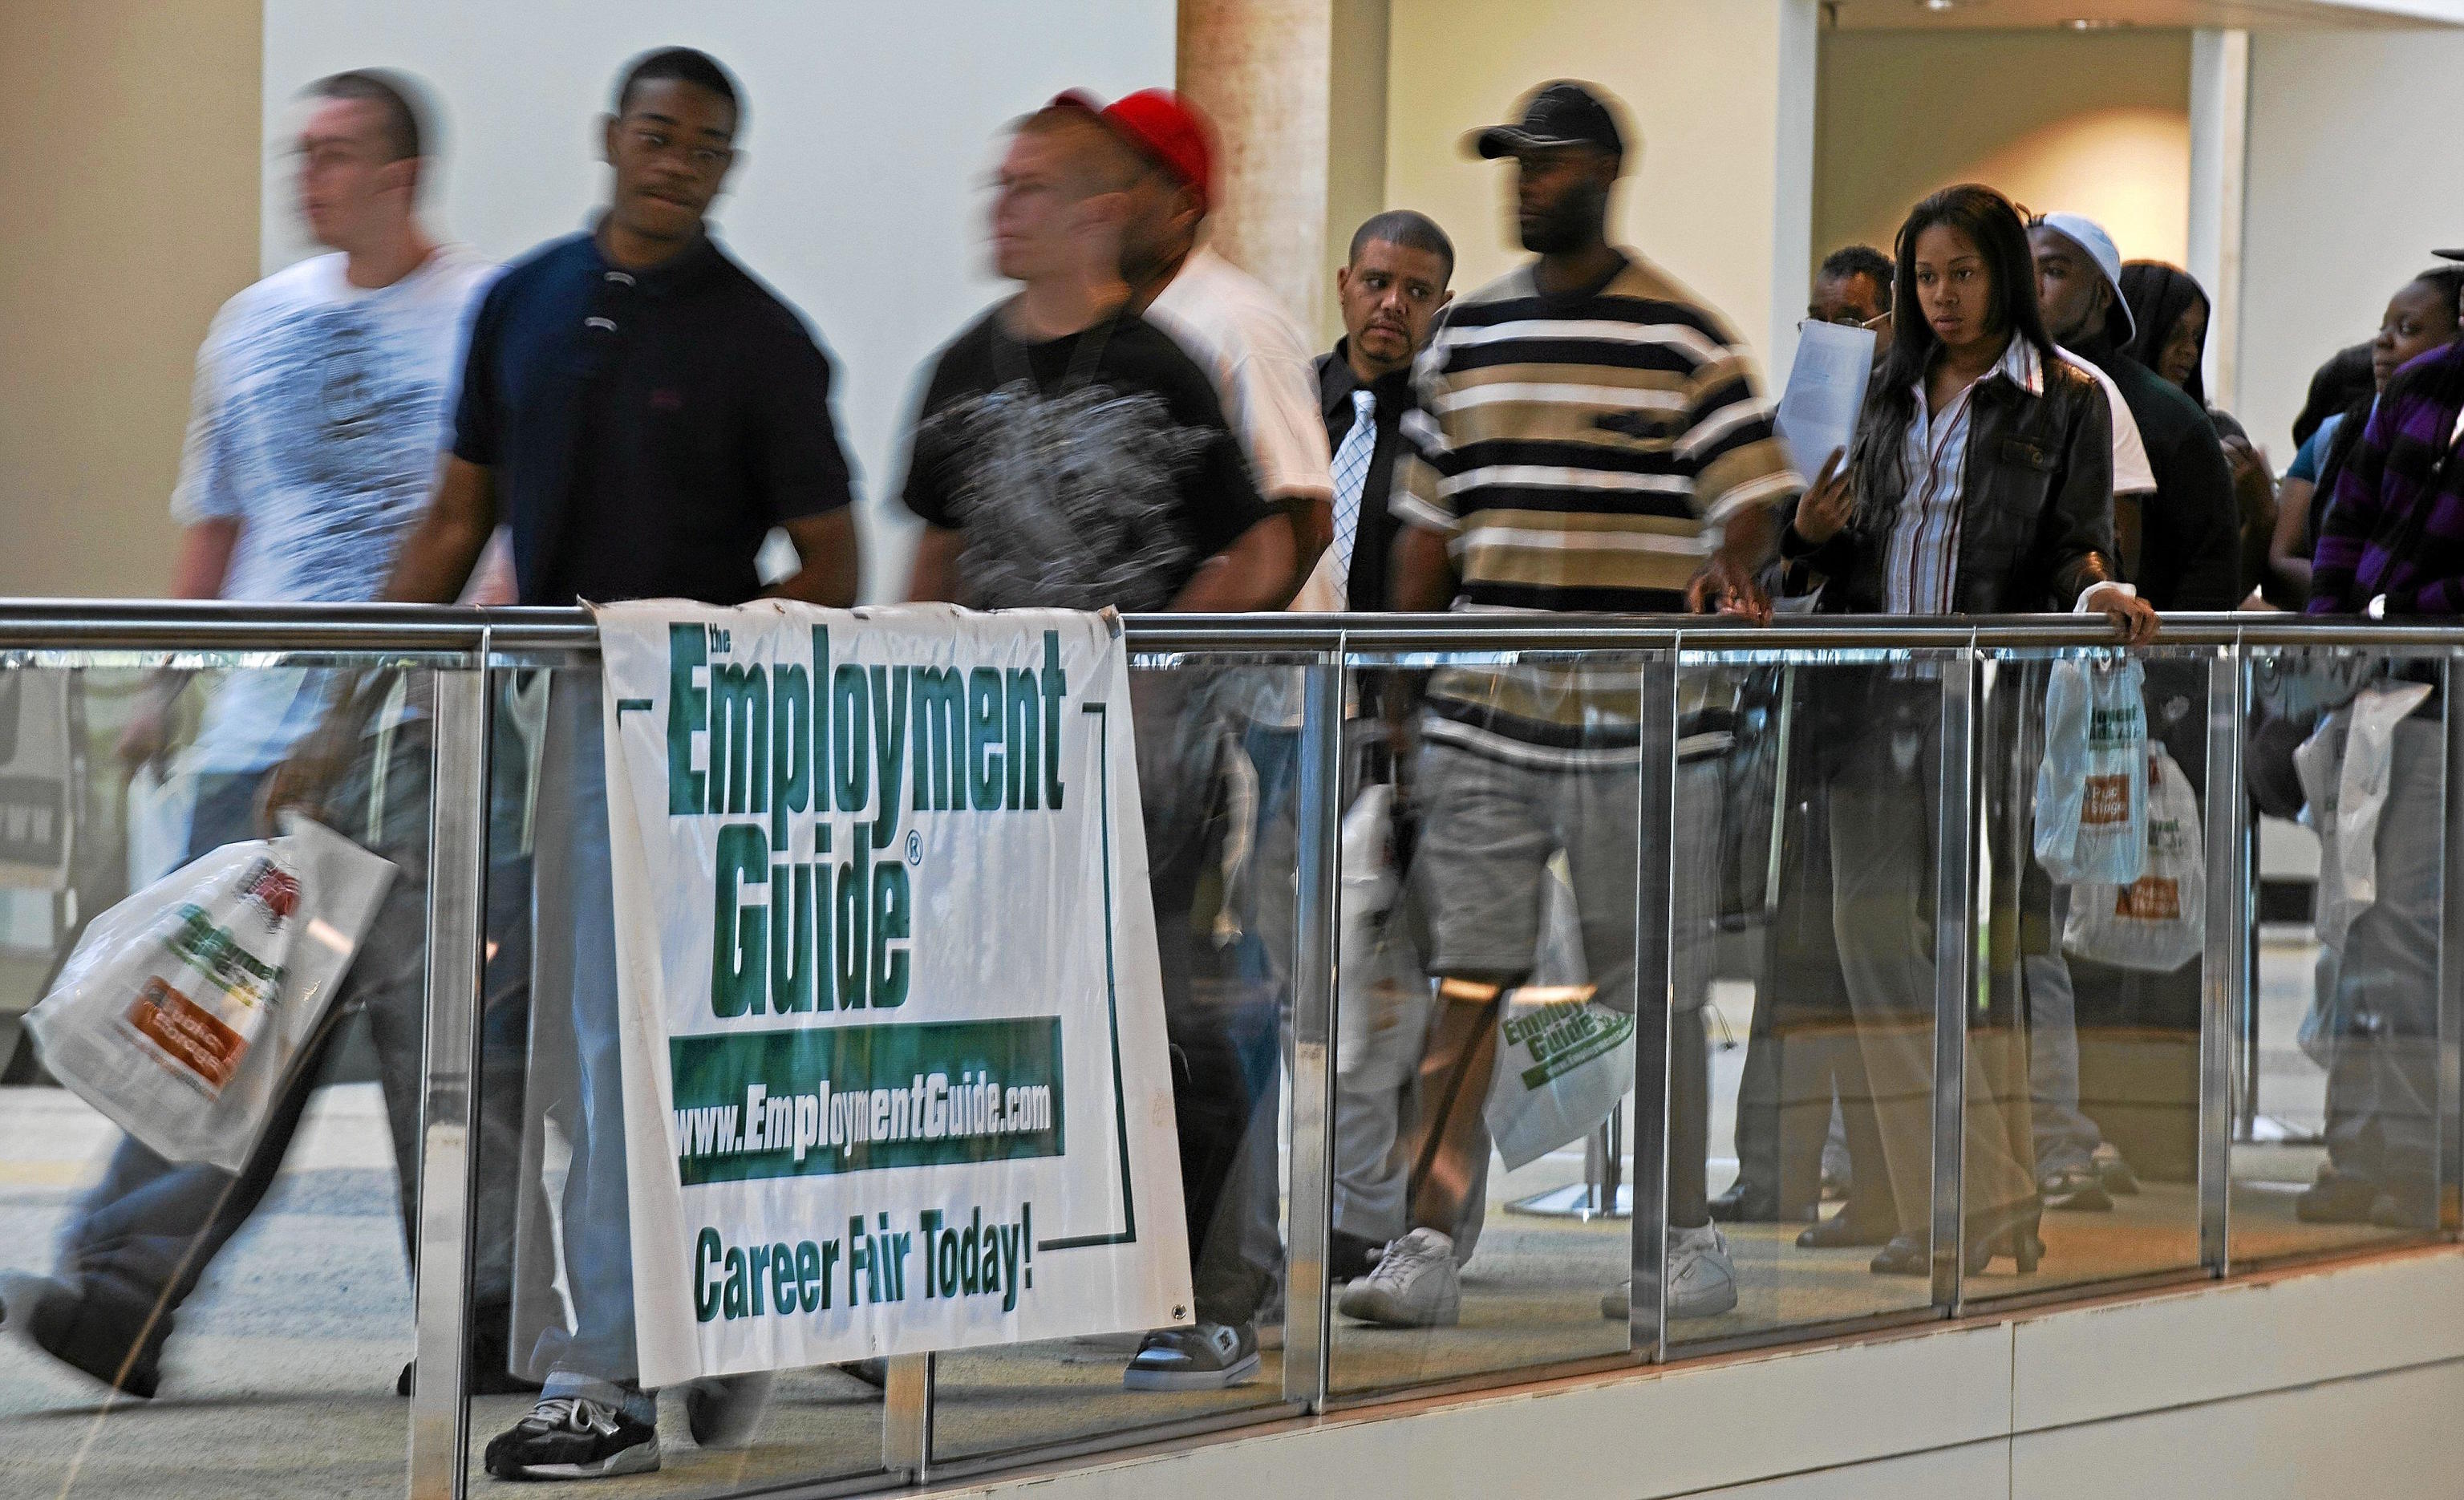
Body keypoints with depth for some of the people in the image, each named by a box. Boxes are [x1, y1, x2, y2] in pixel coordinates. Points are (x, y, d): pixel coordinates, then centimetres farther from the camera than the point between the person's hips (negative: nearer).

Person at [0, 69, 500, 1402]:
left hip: (420, 733, -5)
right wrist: (169, 677, 19)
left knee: (431, 1018, -3)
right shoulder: (258, 322, 16)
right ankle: (120, 1295, -5)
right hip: (262, 726, 5)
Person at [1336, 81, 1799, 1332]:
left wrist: (1729, 573, -24)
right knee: (1467, 978, -2)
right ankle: (1431, 1240, -4)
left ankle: (1685, 1240, 14)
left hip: (1638, 725, -3)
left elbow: (1749, 499, -2)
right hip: (1482, 722, 3)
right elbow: (1428, 523, 17)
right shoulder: (1467, 336, 12)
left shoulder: (1681, 338, -1)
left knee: (1655, 990, 4)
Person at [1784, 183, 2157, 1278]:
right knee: (1873, 938, 0)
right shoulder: (1892, 393, 17)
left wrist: (2098, 591, -23)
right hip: (1877, 696, 5)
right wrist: (1812, 531, -1)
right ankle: (1941, 1208, 4)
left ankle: (1995, 1203, 3)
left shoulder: (2065, 400, 4)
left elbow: (2075, 543, -2)